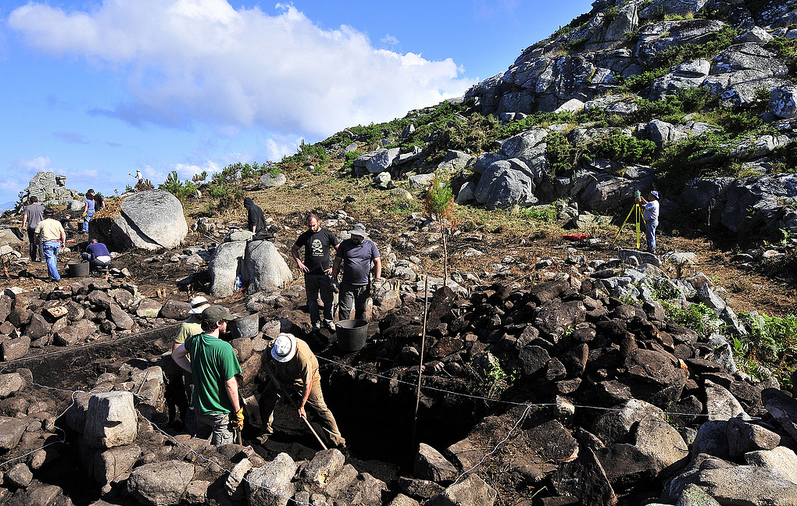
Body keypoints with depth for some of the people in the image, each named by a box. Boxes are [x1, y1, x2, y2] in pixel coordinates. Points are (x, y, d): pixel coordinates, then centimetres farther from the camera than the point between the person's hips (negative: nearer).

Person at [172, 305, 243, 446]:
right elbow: (230, 384, -21)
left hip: (199, 408, 7)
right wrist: (238, 411, -11)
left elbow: (175, 355, 17)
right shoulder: (224, 348, -26)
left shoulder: (194, 341, -5)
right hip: (220, 412, -6)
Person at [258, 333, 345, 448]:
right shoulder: (277, 344, -26)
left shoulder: (303, 357, -42)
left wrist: (301, 405, -24)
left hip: (308, 378, -5)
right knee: (265, 400, 1)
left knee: (319, 407, -8)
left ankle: (336, 439, 3)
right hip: (282, 377, 5)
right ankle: (266, 430, 27)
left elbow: (308, 384, -32)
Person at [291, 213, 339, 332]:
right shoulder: (305, 236, 4)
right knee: (312, 300, 10)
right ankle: (315, 322, 24)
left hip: (325, 273, -1)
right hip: (310, 274, 2)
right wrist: (298, 262, 3)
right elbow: (294, 249, 18)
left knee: (328, 299, 2)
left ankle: (328, 321, 21)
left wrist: (334, 267, -1)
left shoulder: (328, 234, -1)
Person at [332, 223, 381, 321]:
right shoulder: (345, 244, 5)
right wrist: (334, 277, 5)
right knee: (344, 310, -4)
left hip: (364, 285, 0)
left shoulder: (370, 244, 2)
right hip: (347, 285, 0)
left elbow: (378, 261, 4)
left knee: (361, 310, 10)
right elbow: (337, 261, 10)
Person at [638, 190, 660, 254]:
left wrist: (640, 201, -6)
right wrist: (643, 199, 25)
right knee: (649, 236, 16)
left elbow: (643, 207, -21)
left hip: (651, 222, -11)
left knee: (651, 236, -7)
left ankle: (652, 250, -5)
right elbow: (647, 204, 31)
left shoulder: (653, 203, -20)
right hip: (652, 221, 11)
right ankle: (650, 249, 23)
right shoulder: (655, 202, 13)